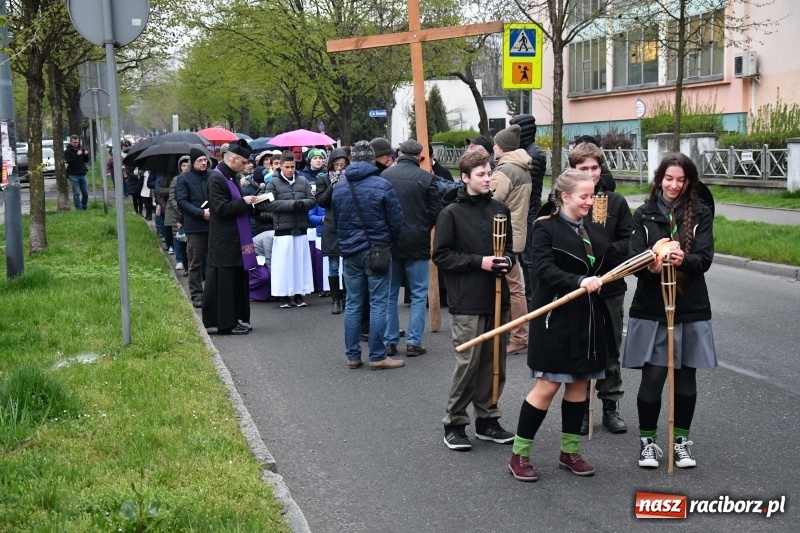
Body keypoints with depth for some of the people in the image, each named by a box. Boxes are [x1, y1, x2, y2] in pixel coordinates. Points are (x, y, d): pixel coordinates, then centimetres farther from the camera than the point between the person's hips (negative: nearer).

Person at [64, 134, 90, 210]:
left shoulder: (81, 149, 13)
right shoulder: (67, 151, -2)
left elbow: (86, 161, 16)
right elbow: (69, 162, -16)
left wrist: (86, 155, -5)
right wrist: (77, 155, -24)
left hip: (82, 174, 5)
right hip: (73, 175, -5)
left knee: (85, 193, 5)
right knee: (76, 193, -5)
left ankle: (84, 207, 20)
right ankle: (79, 209, -1)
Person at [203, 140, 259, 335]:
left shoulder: (232, 176, 13)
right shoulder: (217, 178, -15)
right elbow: (221, 209, -21)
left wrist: (250, 202, 7)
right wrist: (244, 202, -16)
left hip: (238, 239, 9)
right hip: (224, 241, -9)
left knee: (239, 280, 13)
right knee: (225, 282, -2)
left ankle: (237, 319, 22)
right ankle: (226, 323, 5)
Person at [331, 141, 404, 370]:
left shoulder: (338, 187, 4)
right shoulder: (381, 185, -11)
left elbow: (336, 222, 12)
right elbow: (396, 221, -7)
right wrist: (391, 241, 11)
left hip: (350, 252, 4)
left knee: (352, 304, 10)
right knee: (378, 304, 1)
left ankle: (352, 355, 14)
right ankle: (377, 356, 3)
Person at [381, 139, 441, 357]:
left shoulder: (384, 175, -3)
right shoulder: (426, 178, -9)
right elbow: (437, 213, -4)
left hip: (388, 242, 3)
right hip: (416, 243, -3)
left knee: (390, 293, 12)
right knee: (419, 294, 6)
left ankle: (389, 341, 12)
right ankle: (414, 342, 3)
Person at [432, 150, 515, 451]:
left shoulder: (499, 209, 7)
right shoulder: (452, 213, -6)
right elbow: (441, 256, -7)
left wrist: (506, 260, -5)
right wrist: (479, 262, -15)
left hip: (497, 297, 5)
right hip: (467, 302, -5)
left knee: (494, 363, 10)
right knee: (468, 364, -2)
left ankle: (487, 419, 24)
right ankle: (454, 424, 12)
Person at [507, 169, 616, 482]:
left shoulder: (595, 230, 12)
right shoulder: (546, 228, -8)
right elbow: (544, 269, -19)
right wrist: (579, 281, -31)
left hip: (588, 318, 7)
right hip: (556, 318, -6)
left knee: (579, 383, 12)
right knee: (548, 385, -4)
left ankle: (569, 452, 25)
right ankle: (519, 455, 7)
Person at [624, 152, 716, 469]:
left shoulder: (701, 214, 3)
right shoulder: (644, 215, 3)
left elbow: (705, 259, -6)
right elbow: (635, 259, -4)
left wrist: (683, 260, -28)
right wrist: (651, 266, -27)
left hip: (691, 309, 1)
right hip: (651, 308, -1)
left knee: (686, 377, 9)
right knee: (652, 377, -1)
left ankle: (681, 440, 25)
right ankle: (647, 440, 17)